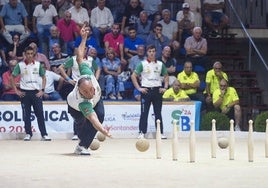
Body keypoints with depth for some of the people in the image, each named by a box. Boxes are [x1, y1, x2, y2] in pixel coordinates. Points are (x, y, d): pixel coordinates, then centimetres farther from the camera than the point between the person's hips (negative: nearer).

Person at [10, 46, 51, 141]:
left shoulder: (38, 64, 3)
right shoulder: (20, 65, 0)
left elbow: (43, 77, 10)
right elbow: (12, 77, 5)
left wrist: (42, 90, 0)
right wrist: (16, 90, -1)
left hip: (36, 92, 0)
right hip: (25, 92, 0)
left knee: (40, 114, -4)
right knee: (26, 115, 4)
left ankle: (44, 134, -4)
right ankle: (28, 134, 12)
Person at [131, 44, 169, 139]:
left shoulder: (160, 64, 8)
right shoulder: (142, 64, 0)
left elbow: (166, 76, 19)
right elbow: (133, 76, -1)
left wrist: (165, 87, 6)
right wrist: (139, 88, -7)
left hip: (157, 90, 2)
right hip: (146, 90, -2)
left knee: (158, 113, 5)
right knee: (144, 113, -2)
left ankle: (161, 132, 7)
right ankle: (142, 132, 1)